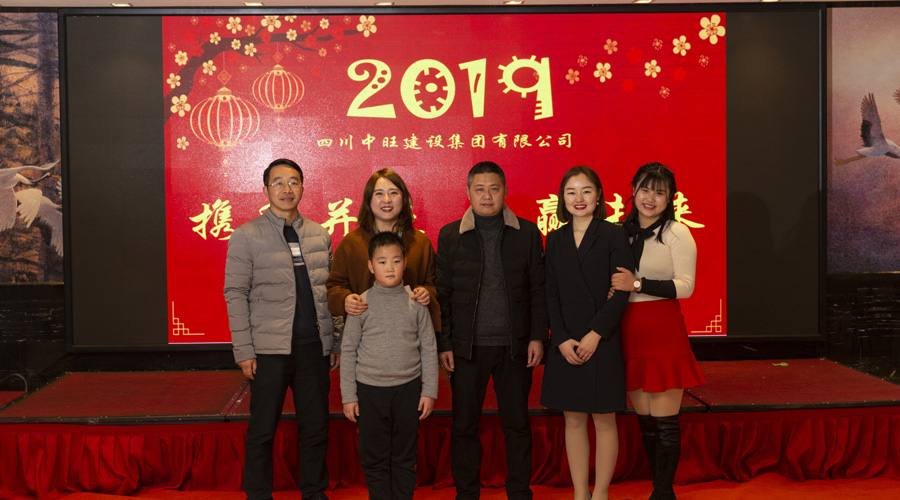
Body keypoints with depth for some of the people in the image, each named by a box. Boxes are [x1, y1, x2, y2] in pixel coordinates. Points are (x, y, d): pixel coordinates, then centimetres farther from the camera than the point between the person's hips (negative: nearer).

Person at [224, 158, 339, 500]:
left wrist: (336, 342, 10)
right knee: (262, 430, 5)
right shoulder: (246, 236, -1)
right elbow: (235, 295, -4)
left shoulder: (319, 235, 10)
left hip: (314, 346, 4)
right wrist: (244, 350, -9)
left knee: (316, 427, 10)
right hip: (269, 349, -3)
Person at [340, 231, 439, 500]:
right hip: (370, 389, 0)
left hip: (408, 388, 1)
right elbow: (348, 351, 1)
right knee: (374, 458, 8)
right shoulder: (361, 304, -3)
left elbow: (429, 349, 4)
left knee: (405, 457, 11)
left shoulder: (415, 302, 0)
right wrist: (348, 396, 0)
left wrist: (429, 391, 2)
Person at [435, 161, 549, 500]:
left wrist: (538, 336, -1)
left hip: (515, 346, 0)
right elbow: (442, 294, 3)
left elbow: (538, 290, 6)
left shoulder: (528, 234, 4)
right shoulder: (450, 236, 3)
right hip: (467, 347, 0)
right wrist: (443, 344, -1)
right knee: (464, 425, 7)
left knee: (517, 424, 9)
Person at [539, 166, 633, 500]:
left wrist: (595, 335, -15)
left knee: (604, 420, 5)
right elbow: (551, 294, 5)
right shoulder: (555, 240, 8)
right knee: (573, 420, 8)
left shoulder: (613, 236, -2)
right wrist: (562, 340, -7)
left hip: (602, 341, -3)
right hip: (565, 343, 3)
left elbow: (620, 293, -7)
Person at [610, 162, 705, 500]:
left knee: (665, 422, -3)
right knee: (645, 420, 11)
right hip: (630, 333, 6)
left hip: (663, 331, -6)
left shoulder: (676, 233, -4)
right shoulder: (624, 232, 13)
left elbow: (685, 286, -11)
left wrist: (638, 284, -18)